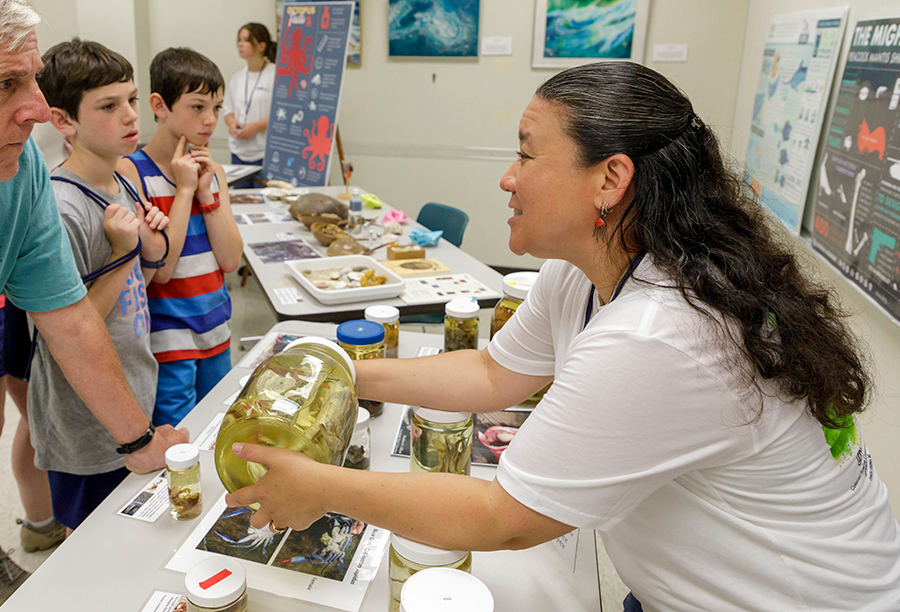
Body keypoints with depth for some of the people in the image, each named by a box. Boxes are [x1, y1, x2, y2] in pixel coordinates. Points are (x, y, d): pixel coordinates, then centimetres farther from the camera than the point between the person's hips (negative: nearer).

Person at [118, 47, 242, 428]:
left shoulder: (212, 170, 6)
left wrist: (207, 192, -10)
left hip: (216, 330, 6)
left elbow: (231, 260, -1)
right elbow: (160, 269, -18)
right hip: (167, 339, -6)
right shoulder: (131, 172, -11)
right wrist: (185, 189, -16)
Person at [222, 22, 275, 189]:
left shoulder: (277, 75, -6)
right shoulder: (237, 78, 14)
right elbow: (227, 108, 22)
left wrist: (257, 126, -17)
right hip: (238, 152, 6)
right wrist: (231, 122, -1)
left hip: (266, 153, -6)